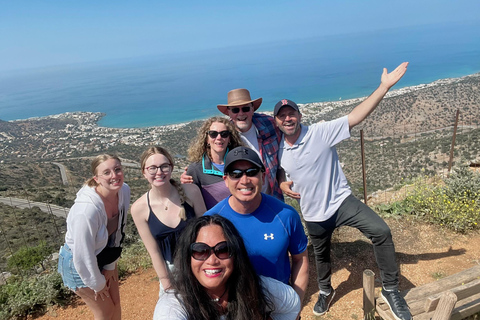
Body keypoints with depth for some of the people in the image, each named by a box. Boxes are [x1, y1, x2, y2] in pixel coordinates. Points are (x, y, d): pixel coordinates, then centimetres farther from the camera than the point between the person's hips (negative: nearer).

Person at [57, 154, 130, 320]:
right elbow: (83, 256, -27)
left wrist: (110, 266, 0)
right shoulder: (87, 210, -39)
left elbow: (118, 230, -5)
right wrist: (98, 284, -11)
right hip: (79, 264, -6)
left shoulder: (124, 191, -18)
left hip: (104, 256, 6)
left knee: (116, 303, 22)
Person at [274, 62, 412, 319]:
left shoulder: (321, 132, -15)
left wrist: (384, 86, -33)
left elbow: (355, 117, -24)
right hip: (313, 214, 4)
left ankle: (390, 289, -3)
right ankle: (325, 291, 53)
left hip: (341, 201, -4)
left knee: (381, 231, -24)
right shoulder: (279, 151, -2)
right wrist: (282, 184, -6)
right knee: (321, 255, 22)